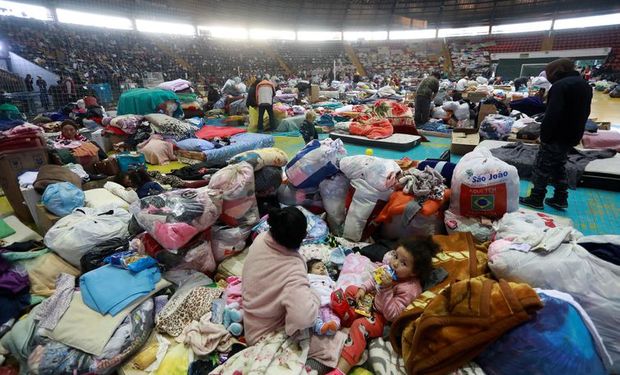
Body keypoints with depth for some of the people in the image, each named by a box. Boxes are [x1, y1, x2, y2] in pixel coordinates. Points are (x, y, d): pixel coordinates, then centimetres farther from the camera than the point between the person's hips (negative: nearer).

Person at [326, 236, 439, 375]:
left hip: (383, 319, -8)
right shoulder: (391, 269, -12)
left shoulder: (408, 289, -32)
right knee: (351, 289, 9)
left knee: (359, 325, -31)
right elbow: (375, 279, 10)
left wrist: (387, 289, -41)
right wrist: (363, 289, -5)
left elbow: (392, 315, -33)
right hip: (372, 302, 9)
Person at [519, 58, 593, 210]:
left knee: (542, 167, -1)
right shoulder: (584, 85, 14)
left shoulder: (560, 85, -17)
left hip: (557, 136, -9)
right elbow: (584, 112, 20)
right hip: (572, 136, 9)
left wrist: (544, 135, -20)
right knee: (558, 166, 18)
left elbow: (552, 115, -26)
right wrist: (575, 132, 23)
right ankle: (560, 199, 22)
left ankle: (536, 199, 4)